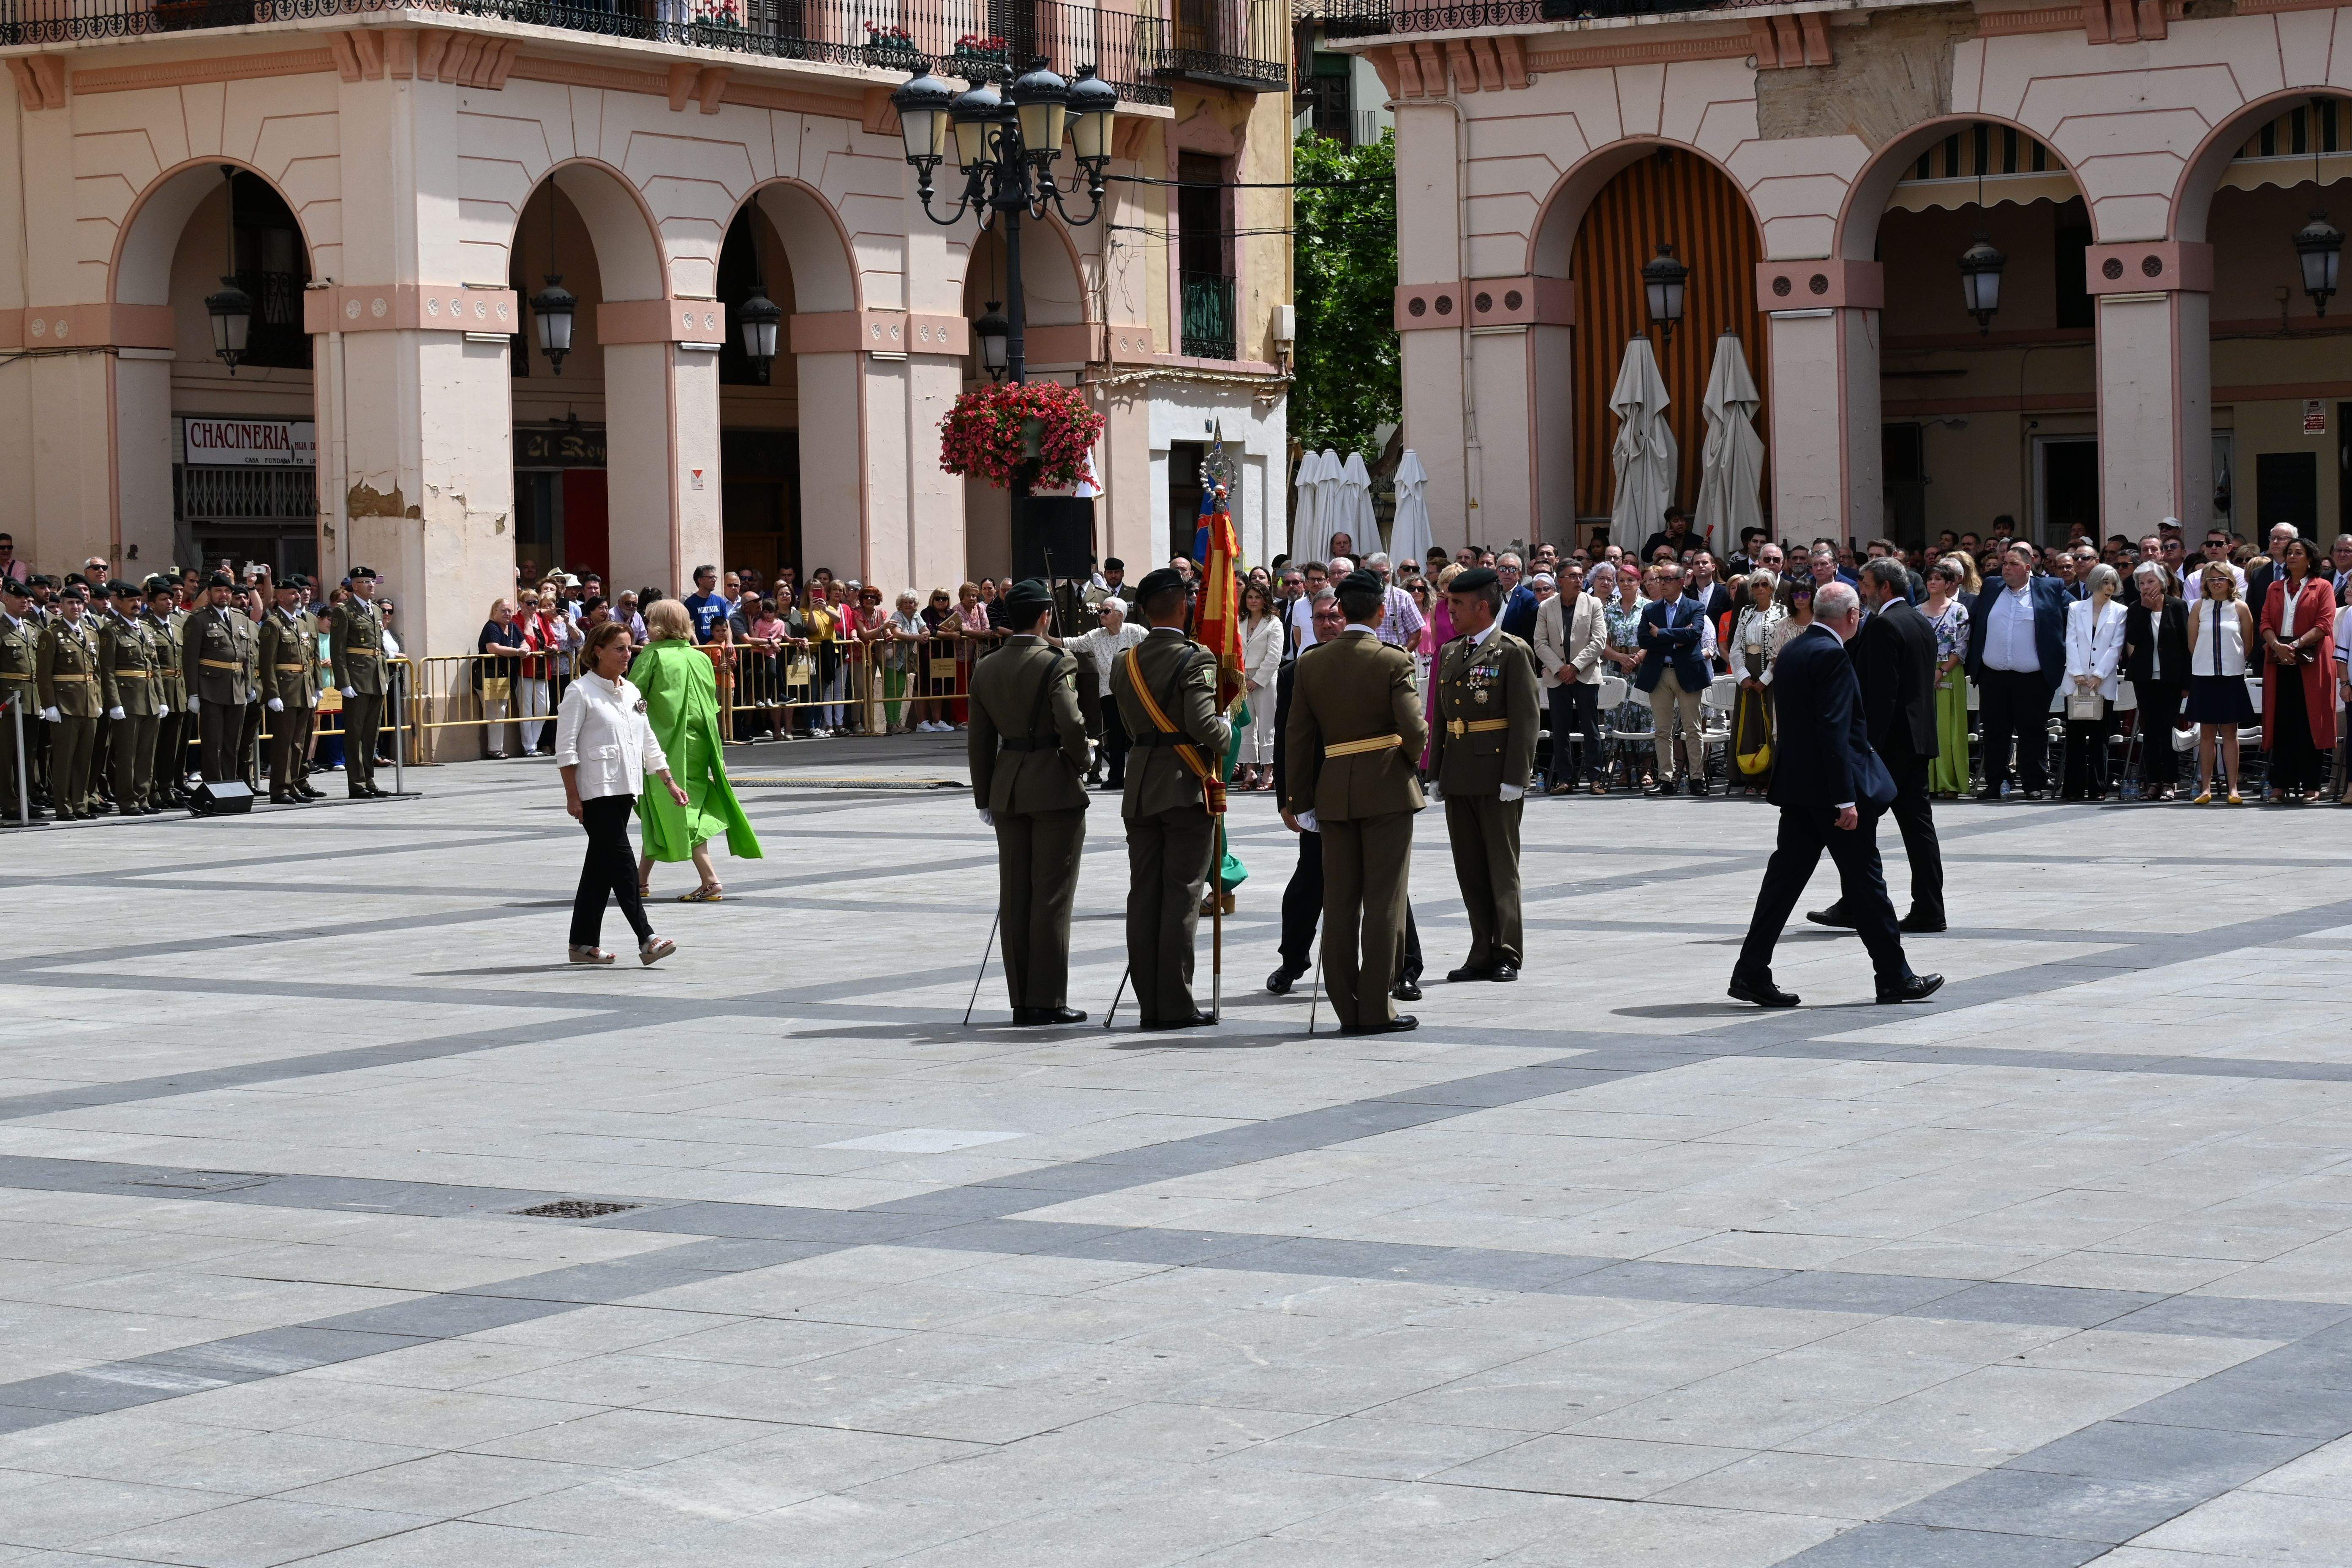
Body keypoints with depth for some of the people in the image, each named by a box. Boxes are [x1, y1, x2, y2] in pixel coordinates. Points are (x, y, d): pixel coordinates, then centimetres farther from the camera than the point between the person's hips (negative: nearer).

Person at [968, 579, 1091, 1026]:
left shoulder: (986, 670, 7)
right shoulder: (1057, 665, -12)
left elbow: (979, 741, 9)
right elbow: (1071, 725, -22)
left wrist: (985, 799, 15)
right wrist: (1079, 766, -3)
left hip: (1007, 788, 6)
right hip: (1055, 787, -5)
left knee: (1014, 896, 8)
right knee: (1052, 895, -1)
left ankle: (1021, 1001, 11)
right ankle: (1048, 1000, -1)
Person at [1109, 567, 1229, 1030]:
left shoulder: (1124, 663, 9)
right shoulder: (1195, 659, -12)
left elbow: (1131, 724, 12)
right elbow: (1203, 725, -21)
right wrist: (1227, 733, -2)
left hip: (1139, 791, 6)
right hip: (1186, 788, -6)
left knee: (1144, 896, 7)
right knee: (1181, 896, -3)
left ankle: (1150, 1004, 9)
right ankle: (1176, 1005, -3)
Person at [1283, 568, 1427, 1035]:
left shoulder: (1311, 664, 4)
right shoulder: (1393, 662, -9)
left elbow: (1298, 738, 5)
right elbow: (1415, 729, -13)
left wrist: (1301, 800, 11)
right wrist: (1410, 760, 9)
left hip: (1334, 791, 4)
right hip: (1387, 788, -4)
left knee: (1340, 901, 6)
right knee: (1383, 901, 0)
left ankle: (1348, 1009, 8)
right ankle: (1376, 1008, 0)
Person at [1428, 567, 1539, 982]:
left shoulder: (1513, 652, -7)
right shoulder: (1450, 653, 14)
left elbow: (1527, 718, -11)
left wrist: (1515, 778, -16)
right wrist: (1437, 773, 14)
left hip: (1497, 778, -7)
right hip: (1458, 778, 7)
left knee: (1502, 869, -1)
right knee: (1469, 869, 8)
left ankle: (1507, 954, 4)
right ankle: (1483, 955, 14)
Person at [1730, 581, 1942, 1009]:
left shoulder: (1790, 651, 11)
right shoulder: (1831, 655, -17)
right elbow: (1834, 730, -22)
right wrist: (1846, 798, -22)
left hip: (1796, 786, 9)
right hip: (1829, 787, -9)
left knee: (1786, 875, 8)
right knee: (1864, 881, 0)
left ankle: (1751, 973, 5)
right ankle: (1894, 977, 8)